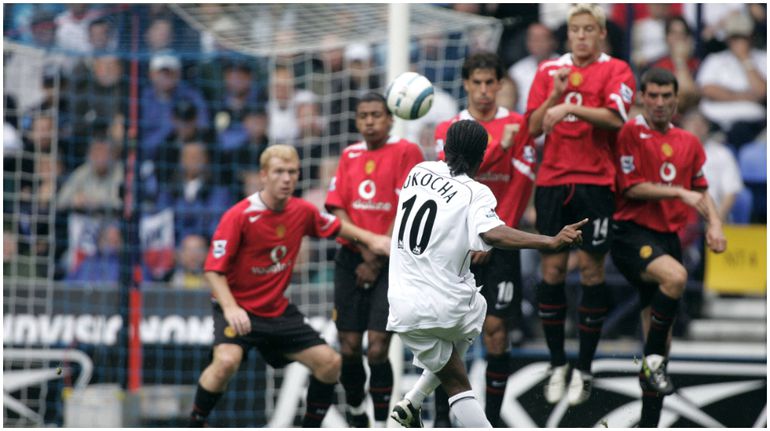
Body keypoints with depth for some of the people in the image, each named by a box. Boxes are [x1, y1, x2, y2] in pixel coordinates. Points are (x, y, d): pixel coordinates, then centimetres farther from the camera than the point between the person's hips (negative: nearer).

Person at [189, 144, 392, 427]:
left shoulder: (302, 211, -2)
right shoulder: (239, 216, -19)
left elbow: (336, 227, 20)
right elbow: (214, 269, -20)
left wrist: (371, 239, 6)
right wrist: (230, 308, -34)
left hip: (278, 309, 6)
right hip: (238, 310, -6)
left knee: (329, 362, 0)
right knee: (226, 361, -33)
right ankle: (194, 427, -15)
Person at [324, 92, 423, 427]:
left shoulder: (406, 152, -4)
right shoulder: (349, 156, 11)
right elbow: (337, 209, 4)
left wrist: (378, 260, -9)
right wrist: (365, 250, -10)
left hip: (391, 263, -4)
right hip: (352, 259, 4)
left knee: (377, 348, -12)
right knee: (349, 347, 2)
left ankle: (381, 424, -5)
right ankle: (356, 416, 21)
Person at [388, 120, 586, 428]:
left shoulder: (419, 172, 6)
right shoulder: (476, 194, -9)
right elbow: (492, 233, -28)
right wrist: (552, 242, -33)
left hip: (406, 308, 3)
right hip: (450, 305, -3)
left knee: (455, 381, 16)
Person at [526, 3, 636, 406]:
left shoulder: (616, 70, 1)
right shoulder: (550, 70, 11)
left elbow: (615, 118, -15)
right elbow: (534, 127, 6)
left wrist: (572, 107, -25)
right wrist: (555, 94, -9)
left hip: (595, 182, -3)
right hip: (552, 180, 3)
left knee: (591, 269, -2)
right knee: (552, 269, 1)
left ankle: (583, 369, 4)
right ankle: (557, 365, 9)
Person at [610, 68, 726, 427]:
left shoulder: (689, 142, 13)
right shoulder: (632, 133, -4)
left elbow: (700, 191, 21)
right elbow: (631, 187, -11)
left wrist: (714, 223, 4)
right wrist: (678, 192, -16)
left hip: (669, 237, 6)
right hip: (632, 233, -6)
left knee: (660, 337, 6)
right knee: (676, 276, -37)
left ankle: (649, 424, 12)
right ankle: (653, 361, -22)